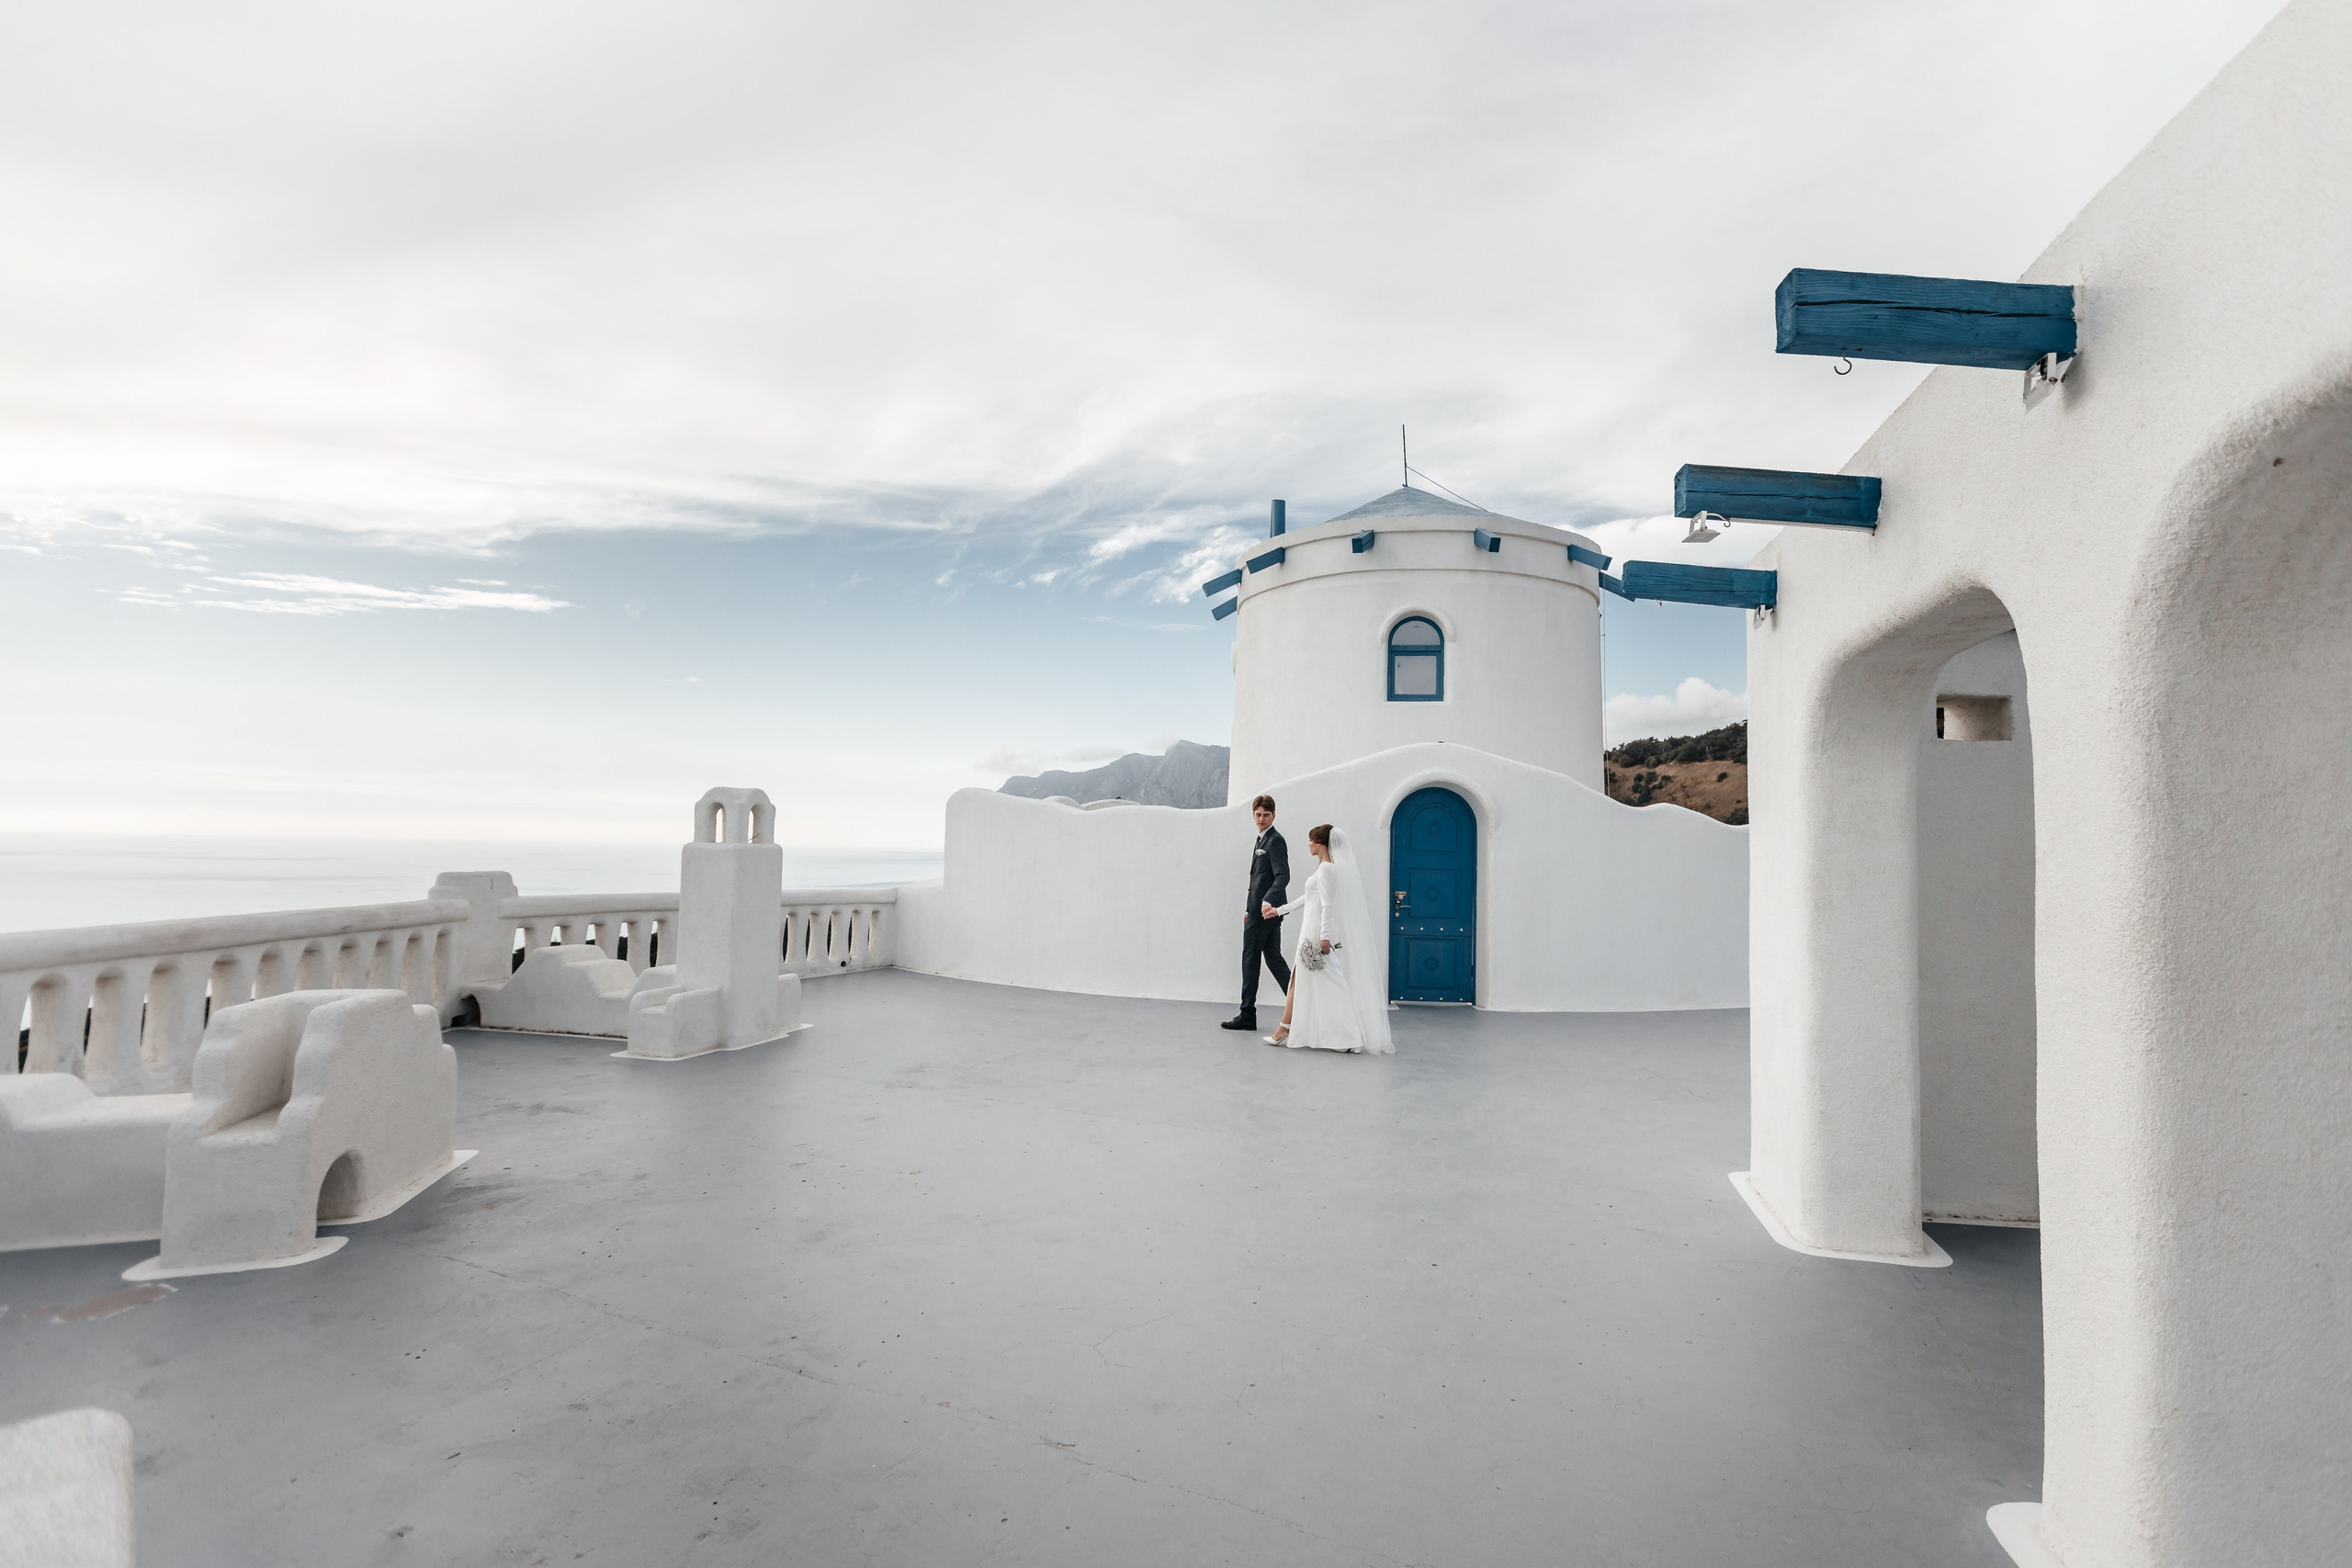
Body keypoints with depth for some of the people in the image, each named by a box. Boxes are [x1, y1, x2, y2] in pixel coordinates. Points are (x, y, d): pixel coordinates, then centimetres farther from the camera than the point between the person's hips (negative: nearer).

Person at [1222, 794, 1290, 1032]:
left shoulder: (1275, 841, -12)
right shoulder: (1262, 840, 19)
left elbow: (1283, 876, -23)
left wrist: (1268, 901, -36)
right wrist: (1249, 909, 22)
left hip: (1265, 911, -10)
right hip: (1260, 909, 10)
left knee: (1250, 959, -3)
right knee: (1273, 958, 11)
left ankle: (1247, 1016, 4)